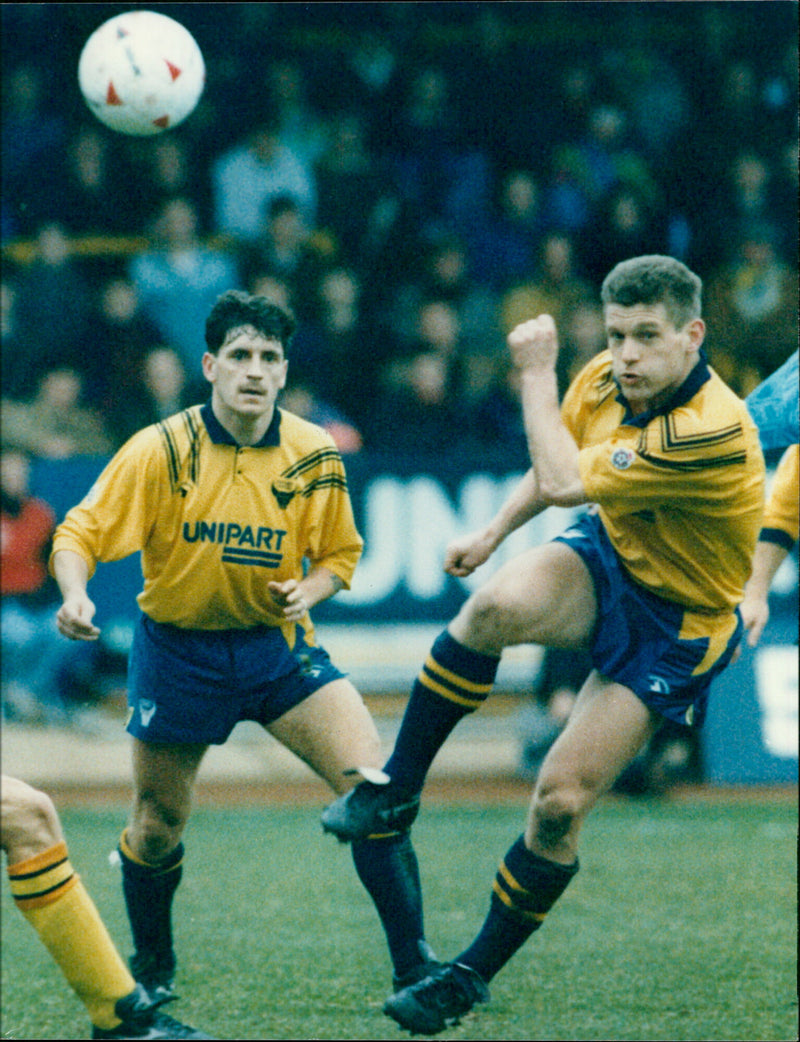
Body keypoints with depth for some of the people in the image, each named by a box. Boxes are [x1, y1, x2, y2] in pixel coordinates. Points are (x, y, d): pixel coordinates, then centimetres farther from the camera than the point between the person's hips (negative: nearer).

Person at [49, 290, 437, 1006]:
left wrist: (310, 588, -14)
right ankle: (151, 968, 40)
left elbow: (340, 555, 8)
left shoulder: (315, 457, -7)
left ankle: (414, 967, -11)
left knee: (372, 782, -18)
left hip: (277, 645, 1)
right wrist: (77, 596, -34)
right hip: (177, 651, -1)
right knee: (157, 830, 10)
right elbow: (79, 535, -13)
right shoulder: (161, 451, -15)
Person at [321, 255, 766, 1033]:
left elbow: (564, 483, -31)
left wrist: (537, 375, -22)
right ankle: (396, 789, -15)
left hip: (676, 626, -5)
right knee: (498, 604, -31)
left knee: (560, 803, -12)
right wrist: (494, 534, 7)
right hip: (604, 559, 5)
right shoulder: (602, 381, -9)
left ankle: (473, 975, 7)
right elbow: (555, 468, 15)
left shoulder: (713, 432, -32)